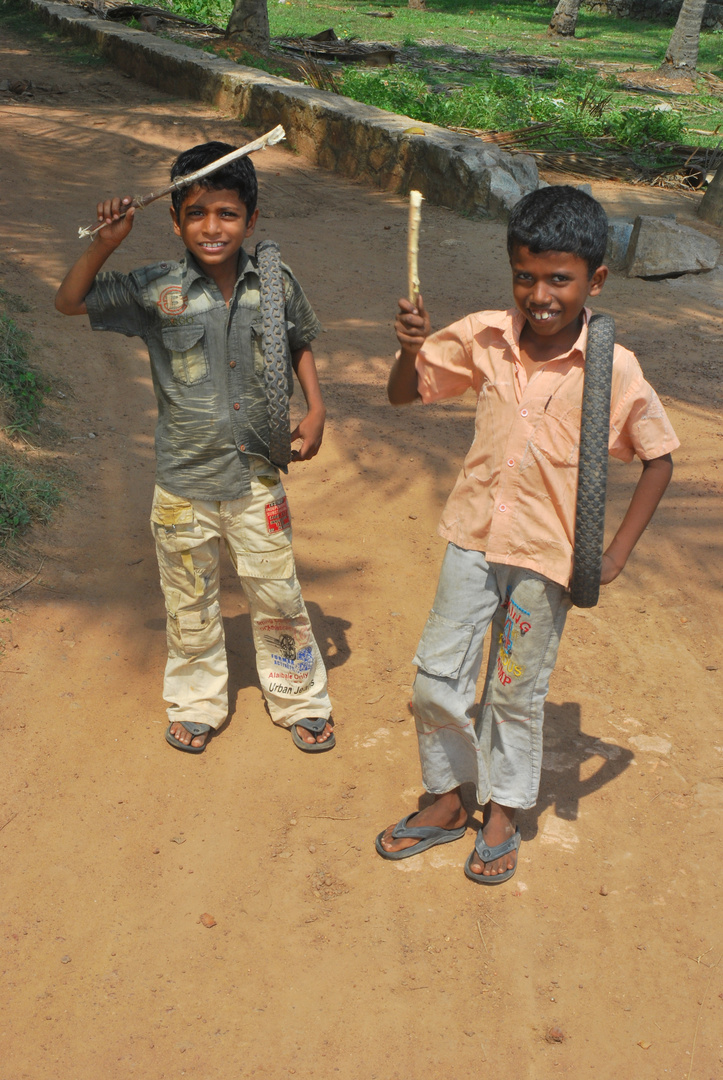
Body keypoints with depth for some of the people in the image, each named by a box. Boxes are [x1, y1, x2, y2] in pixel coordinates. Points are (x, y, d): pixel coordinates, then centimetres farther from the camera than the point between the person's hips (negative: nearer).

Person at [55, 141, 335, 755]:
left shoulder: (275, 285, -6)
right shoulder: (156, 291, -11)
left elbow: (300, 344, 12)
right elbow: (70, 303, -5)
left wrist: (316, 408, 1)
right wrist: (105, 244, -20)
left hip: (257, 476, 1)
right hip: (184, 481, 0)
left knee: (278, 595, 12)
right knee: (190, 602, 16)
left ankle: (301, 700, 34)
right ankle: (198, 703, 39)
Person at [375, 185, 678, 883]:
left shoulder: (613, 370, -16)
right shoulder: (484, 337, -8)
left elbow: (659, 459, -3)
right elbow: (403, 393, 4)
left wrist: (617, 553, -6)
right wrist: (411, 348, -18)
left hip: (548, 553, -3)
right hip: (474, 536, 3)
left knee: (516, 693, 12)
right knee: (436, 680, 9)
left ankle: (503, 814, 36)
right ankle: (447, 803, 33)